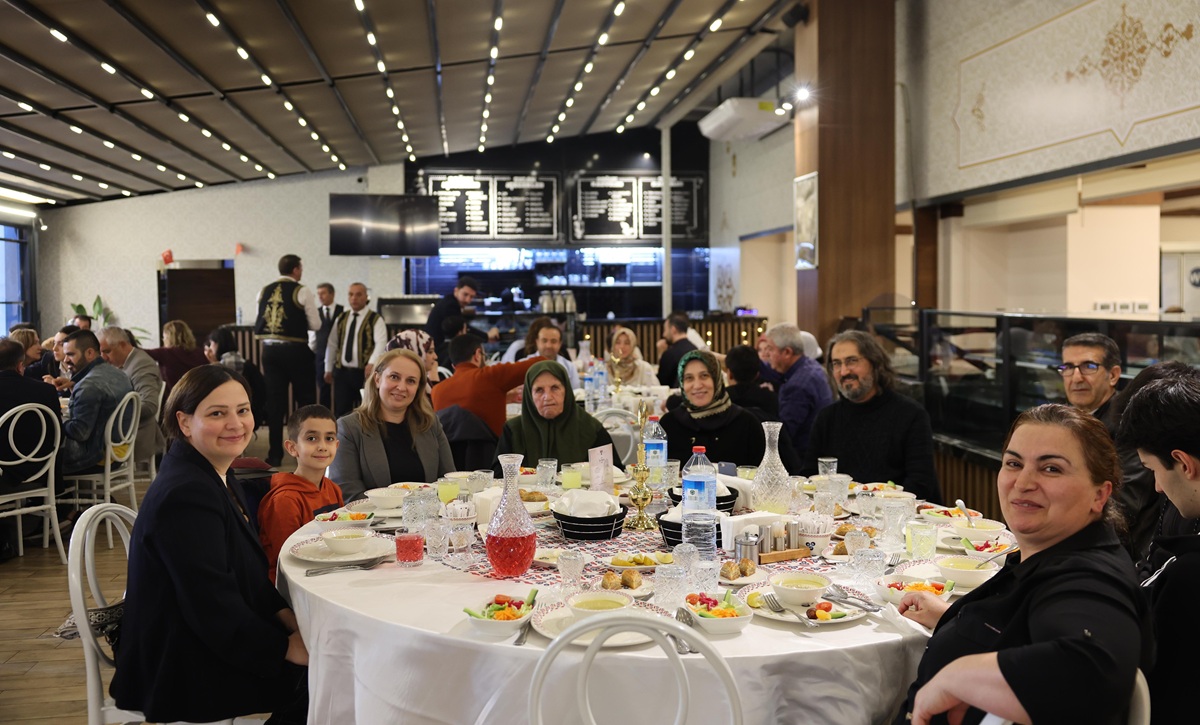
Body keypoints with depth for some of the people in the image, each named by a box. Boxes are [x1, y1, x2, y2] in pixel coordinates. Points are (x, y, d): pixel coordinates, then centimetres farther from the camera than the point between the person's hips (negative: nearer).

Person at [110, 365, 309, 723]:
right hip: (182, 674, -9)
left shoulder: (219, 478, 7)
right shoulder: (184, 495, -25)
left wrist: (283, 615, -3)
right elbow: (213, 606, -27)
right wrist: (285, 647, -19)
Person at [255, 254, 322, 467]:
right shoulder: (302, 291, -6)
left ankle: (275, 454, 10)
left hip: (270, 350, 5)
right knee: (305, 399, 8)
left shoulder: (264, 292, 9)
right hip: (295, 350, -4)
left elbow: (259, 324, 14)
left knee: (274, 401, 8)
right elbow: (315, 325, -6)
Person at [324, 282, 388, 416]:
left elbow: (381, 343, -16)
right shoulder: (341, 319, 13)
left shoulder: (375, 319, -4)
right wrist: (328, 368, 13)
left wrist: (372, 363, -31)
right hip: (341, 371, 4)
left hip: (364, 372, -4)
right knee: (341, 411, 3)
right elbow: (332, 344, 15)